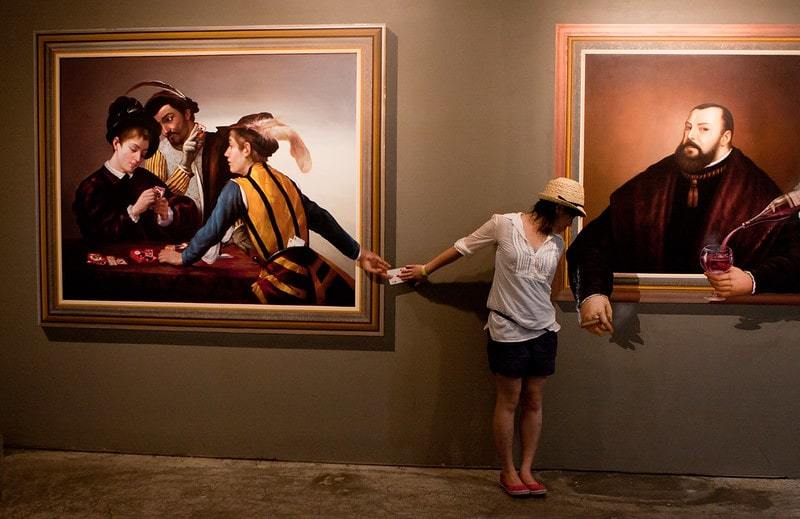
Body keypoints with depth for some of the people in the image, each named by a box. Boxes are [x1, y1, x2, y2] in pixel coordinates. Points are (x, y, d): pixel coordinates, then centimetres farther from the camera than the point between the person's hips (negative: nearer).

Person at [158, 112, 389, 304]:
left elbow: (212, 231, -1)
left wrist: (184, 257, 16)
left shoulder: (237, 188, -4)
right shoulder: (284, 181, 13)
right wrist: (359, 253, 18)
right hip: (316, 270, 6)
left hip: (284, 282, -6)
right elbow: (322, 219, 15)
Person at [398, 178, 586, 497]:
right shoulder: (504, 224, -7)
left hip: (544, 330, 5)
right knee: (508, 402, 4)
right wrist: (426, 270, 11)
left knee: (533, 402, 8)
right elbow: (463, 247, 3)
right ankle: (508, 472, 17)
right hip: (508, 330, -5)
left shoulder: (556, 243, 7)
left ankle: (526, 470, 18)